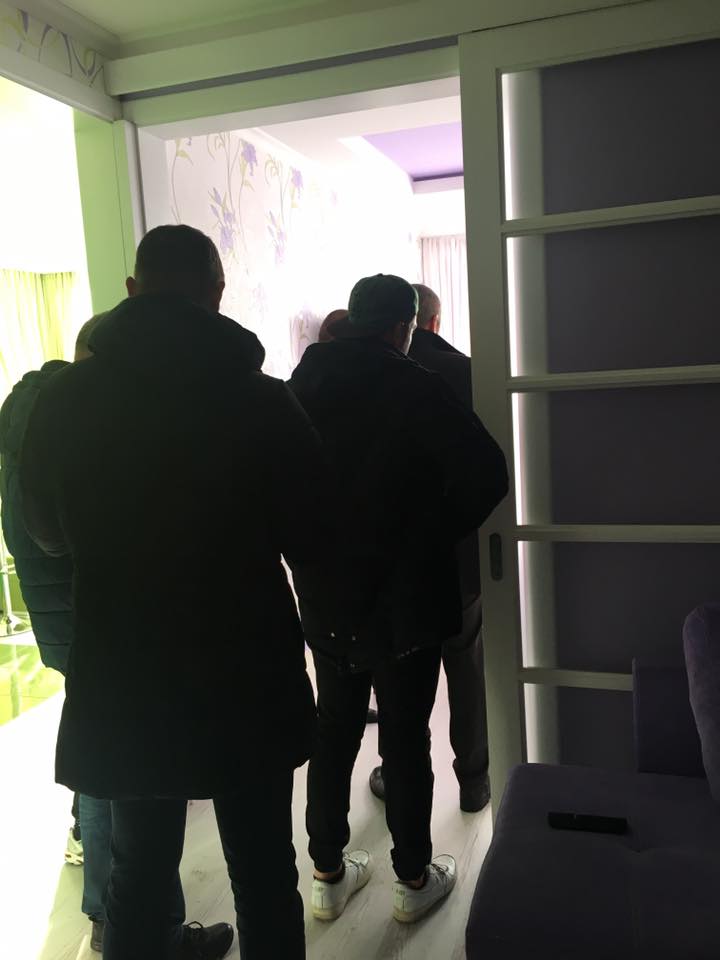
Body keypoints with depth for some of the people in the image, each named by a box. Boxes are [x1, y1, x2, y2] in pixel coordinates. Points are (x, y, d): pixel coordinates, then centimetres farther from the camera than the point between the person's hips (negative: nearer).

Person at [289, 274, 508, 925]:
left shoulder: (304, 383, 2)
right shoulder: (413, 386, -14)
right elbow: (485, 473, -22)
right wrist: (440, 533, -7)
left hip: (325, 599, 5)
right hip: (402, 597, -5)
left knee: (334, 728, 17)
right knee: (406, 736, 10)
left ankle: (329, 873, 30)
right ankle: (414, 878, 26)